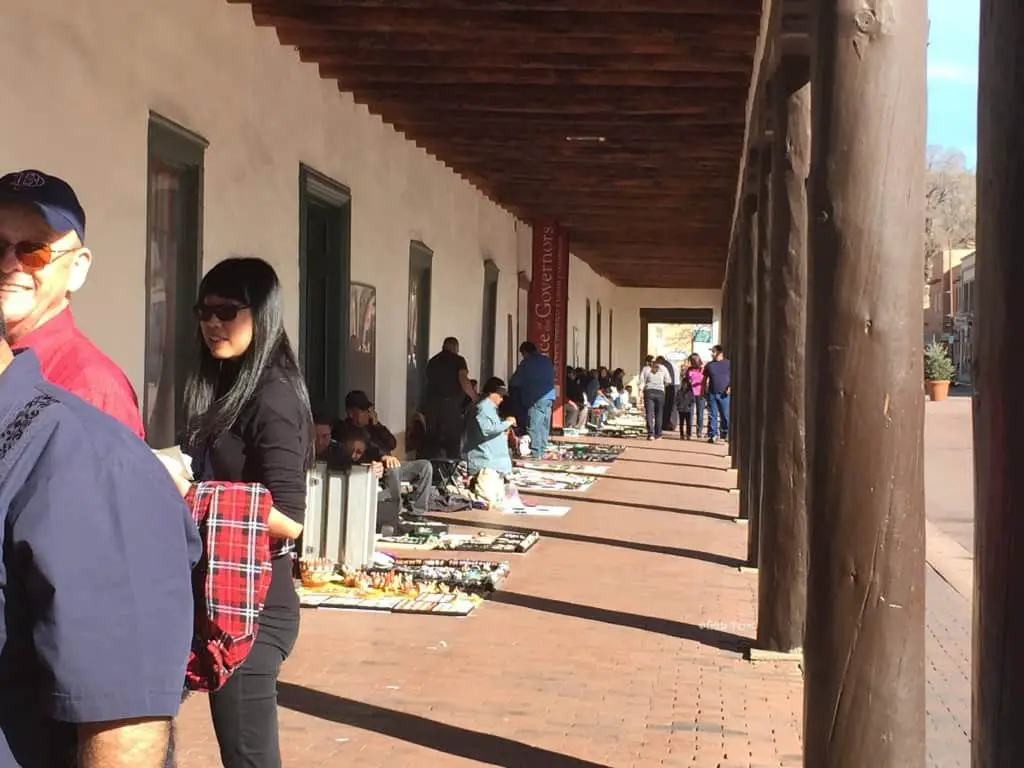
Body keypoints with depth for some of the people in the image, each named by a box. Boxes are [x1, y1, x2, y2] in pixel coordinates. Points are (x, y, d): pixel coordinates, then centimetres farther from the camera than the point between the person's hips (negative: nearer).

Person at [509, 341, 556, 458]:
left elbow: (514, 382, -2)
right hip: (549, 396, 7)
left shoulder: (527, 362, -5)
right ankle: (542, 451, 13)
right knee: (544, 425, 11)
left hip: (536, 398, -7)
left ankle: (535, 452, -10)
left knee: (533, 426, -6)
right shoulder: (547, 360, 15)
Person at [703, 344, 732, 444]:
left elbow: (733, 377, 3)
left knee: (725, 415, 0)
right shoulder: (709, 365, 11)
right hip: (712, 394, 2)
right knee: (712, 415, 2)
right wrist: (704, 390, 8)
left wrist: (730, 387, -11)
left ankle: (726, 434, 9)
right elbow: (705, 379, 17)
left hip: (724, 394, -2)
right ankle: (712, 435, 5)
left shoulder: (728, 364, 3)